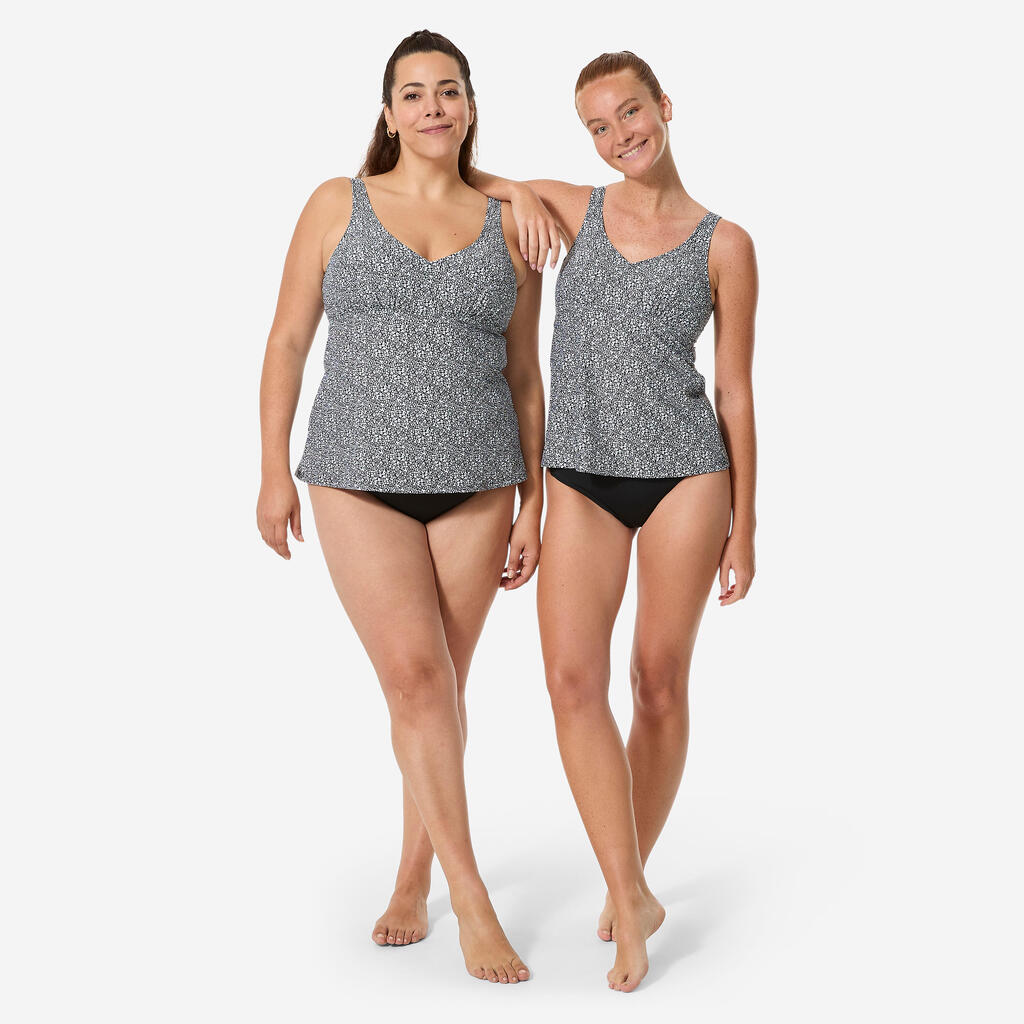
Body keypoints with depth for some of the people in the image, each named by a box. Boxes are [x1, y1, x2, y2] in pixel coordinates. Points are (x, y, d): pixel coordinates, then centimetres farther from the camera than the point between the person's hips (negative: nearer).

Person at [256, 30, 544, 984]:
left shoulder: (509, 227, 6)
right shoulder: (337, 204, 3)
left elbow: (524, 378, 8)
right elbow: (288, 340, 4)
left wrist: (533, 504, 4)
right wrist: (273, 472, -2)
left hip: (475, 484, 2)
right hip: (359, 482, -2)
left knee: (440, 685, 7)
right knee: (415, 675, -13)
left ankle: (412, 881, 24)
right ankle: (471, 897, -4)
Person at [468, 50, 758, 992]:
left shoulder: (725, 245, 3)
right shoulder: (576, 209, 10)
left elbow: (737, 392, 4)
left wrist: (744, 525, 3)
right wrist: (522, 193, 2)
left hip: (686, 473, -2)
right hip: (582, 481, 2)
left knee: (660, 683, 4)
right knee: (573, 679, -13)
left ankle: (628, 880, 24)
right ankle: (634, 902, -6)